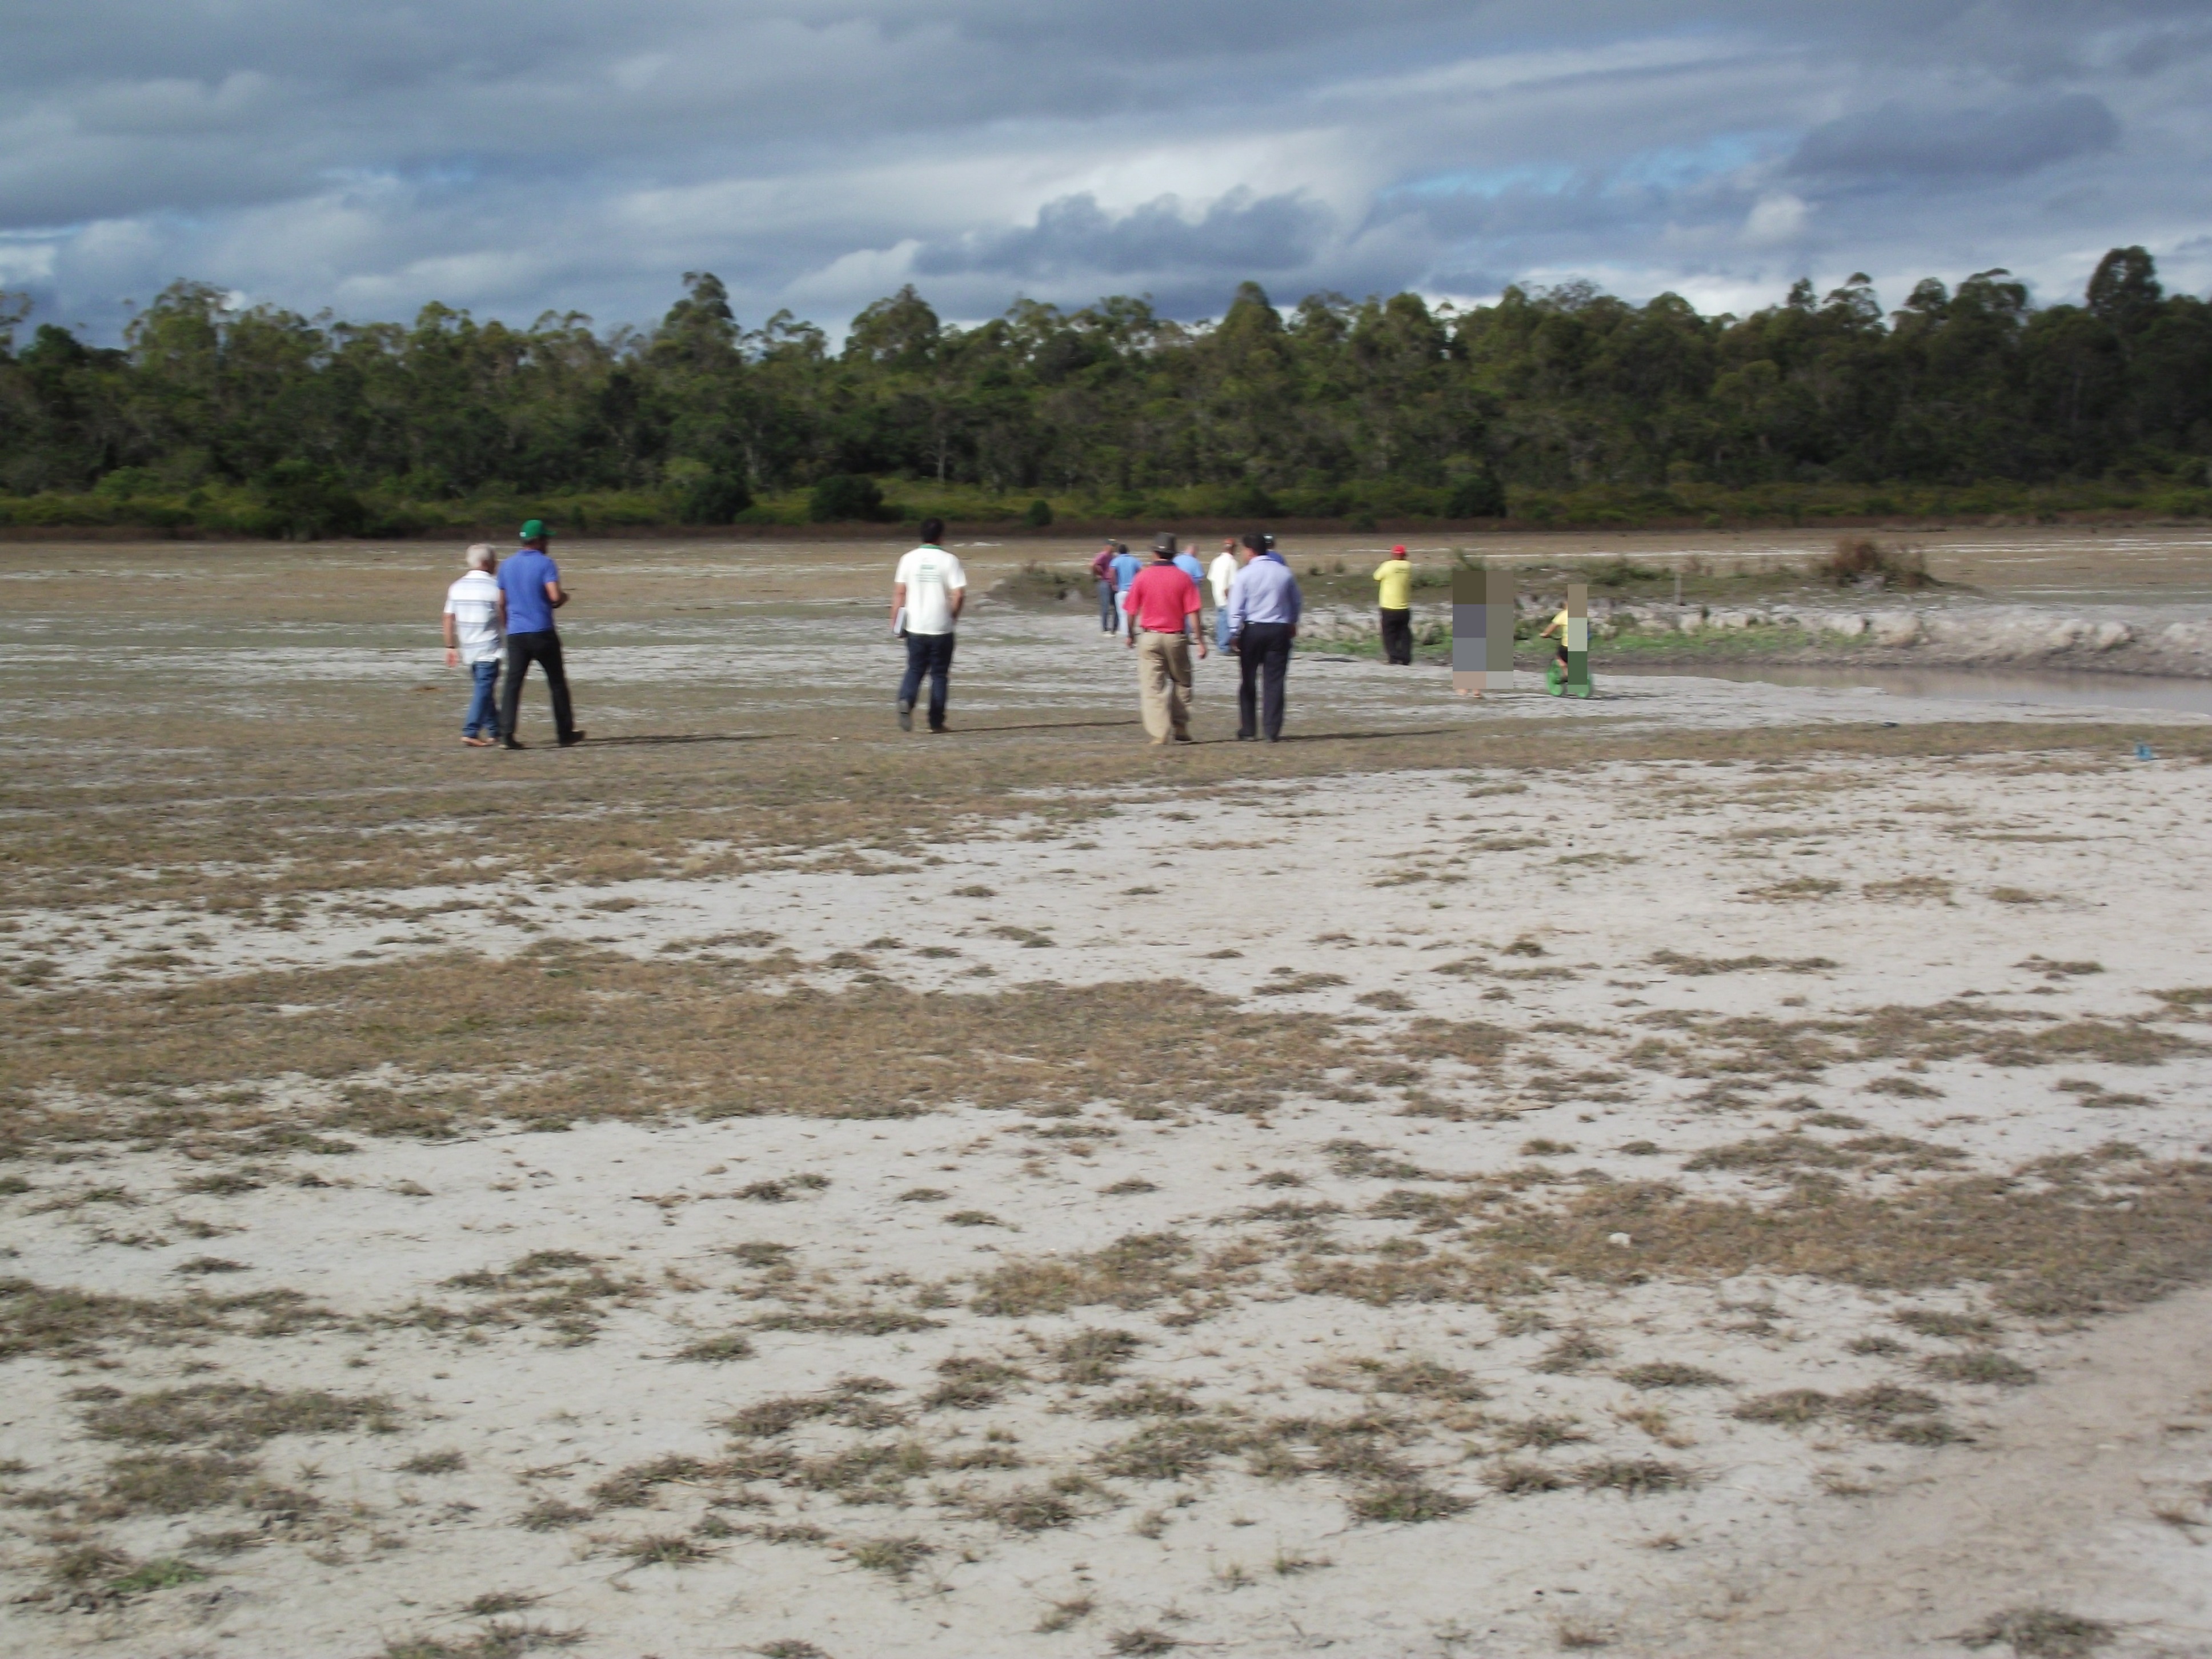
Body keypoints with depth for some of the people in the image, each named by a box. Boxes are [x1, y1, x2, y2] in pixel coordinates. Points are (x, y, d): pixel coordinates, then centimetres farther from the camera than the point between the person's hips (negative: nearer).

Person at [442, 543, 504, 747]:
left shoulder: (457, 587, 6)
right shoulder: (493, 587, -11)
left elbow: (449, 618, 6)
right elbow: (505, 618, -7)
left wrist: (451, 647, 11)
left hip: (468, 648, 6)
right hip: (489, 649, -6)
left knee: (483, 690, 16)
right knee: (484, 690, -6)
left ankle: (494, 732, 21)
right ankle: (470, 732, -15)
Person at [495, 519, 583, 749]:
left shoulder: (507, 565, 11)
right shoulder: (545, 563, -6)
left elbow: (502, 601, 15)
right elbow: (556, 596, -18)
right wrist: (564, 597, 5)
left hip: (515, 633, 4)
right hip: (542, 632, -4)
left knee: (513, 683, 1)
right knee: (557, 682, 8)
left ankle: (506, 732, -13)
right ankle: (566, 733, 14)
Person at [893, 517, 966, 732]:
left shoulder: (909, 559, 1)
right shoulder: (949, 560, -7)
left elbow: (899, 592, 0)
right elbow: (959, 594, -12)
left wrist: (895, 620, 8)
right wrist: (953, 615, 6)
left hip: (915, 627, 2)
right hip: (941, 628, -2)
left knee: (914, 670, 13)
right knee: (939, 674, 8)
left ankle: (906, 701, -14)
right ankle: (936, 722, 8)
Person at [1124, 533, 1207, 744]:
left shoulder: (1143, 576, -3)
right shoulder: (1183, 578, -4)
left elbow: (1132, 611, 2)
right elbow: (1192, 612, -8)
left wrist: (1130, 635, 18)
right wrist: (1200, 640, -2)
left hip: (1149, 637, -1)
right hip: (1176, 638, 1)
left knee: (1152, 687, 1)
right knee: (1181, 683, 16)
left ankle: (1159, 733, -6)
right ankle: (1181, 730, 17)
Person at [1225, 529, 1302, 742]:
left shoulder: (1245, 574, -7)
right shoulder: (1285, 573, 3)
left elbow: (1236, 607, -9)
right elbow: (1297, 602, 14)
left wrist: (1234, 634, -2)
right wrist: (1292, 623, 30)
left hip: (1252, 630, -2)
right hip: (1279, 630, 2)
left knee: (1248, 681, 9)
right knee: (1274, 682, 3)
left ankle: (1248, 731, 11)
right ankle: (1273, 732, -1)